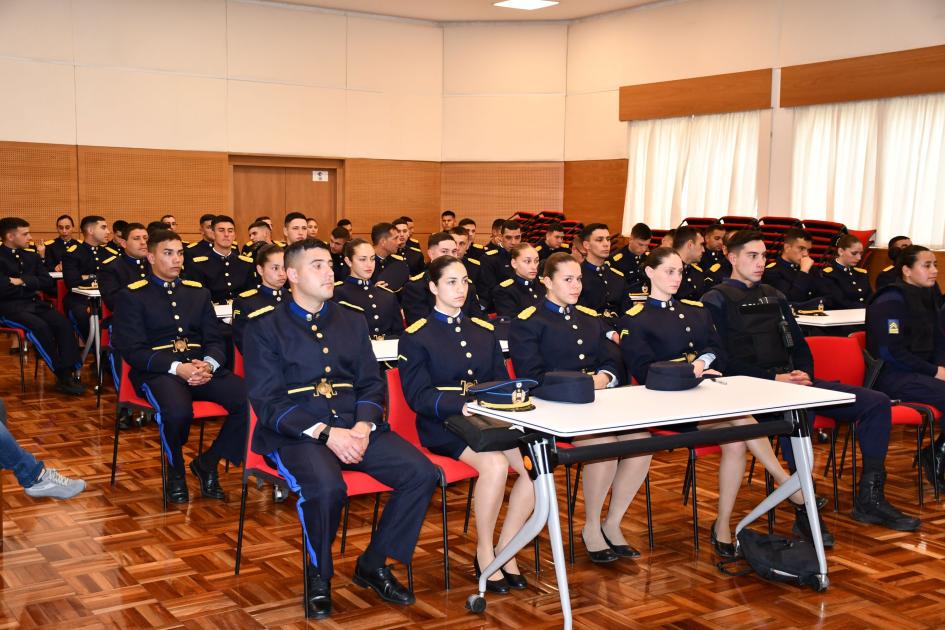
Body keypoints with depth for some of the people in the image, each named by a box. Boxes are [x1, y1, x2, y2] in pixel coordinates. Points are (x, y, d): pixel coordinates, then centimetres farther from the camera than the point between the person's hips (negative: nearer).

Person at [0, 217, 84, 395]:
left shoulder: (32, 256, 16)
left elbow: (48, 283, 7)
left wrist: (23, 281, -7)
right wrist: (32, 284, -4)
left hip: (34, 303, 6)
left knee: (63, 324, -23)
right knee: (39, 326, -32)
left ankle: (68, 372, -27)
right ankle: (62, 375, -21)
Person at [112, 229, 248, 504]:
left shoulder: (198, 292, 20)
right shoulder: (132, 296, 6)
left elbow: (215, 340, 15)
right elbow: (133, 350, -4)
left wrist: (209, 364, -10)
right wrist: (177, 368, -19)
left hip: (202, 368, 4)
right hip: (157, 371, -4)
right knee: (177, 411, -39)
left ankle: (208, 462, -3)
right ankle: (176, 470, -5)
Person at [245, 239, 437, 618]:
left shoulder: (352, 322, 18)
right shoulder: (266, 330, 3)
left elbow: (372, 384, 15)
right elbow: (268, 402, -6)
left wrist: (364, 424, -8)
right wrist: (324, 433, -19)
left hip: (355, 428, 5)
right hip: (296, 434, -4)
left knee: (422, 473, -18)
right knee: (326, 487, -36)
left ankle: (373, 564, 2)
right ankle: (319, 576, -6)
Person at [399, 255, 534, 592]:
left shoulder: (484, 331, 18)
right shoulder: (416, 336, 1)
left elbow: (501, 380, 16)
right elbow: (418, 395, -9)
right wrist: (461, 404, -25)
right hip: (443, 425, -5)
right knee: (495, 464, -33)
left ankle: (505, 550, -6)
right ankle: (484, 552, -11)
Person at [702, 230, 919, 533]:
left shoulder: (773, 296, 22)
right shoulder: (717, 300, 0)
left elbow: (798, 344, 20)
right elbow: (725, 360, -10)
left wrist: (805, 374, -2)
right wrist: (773, 379, -17)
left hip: (790, 381, 8)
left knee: (877, 402, -4)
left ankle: (869, 499, 0)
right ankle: (804, 510, -32)